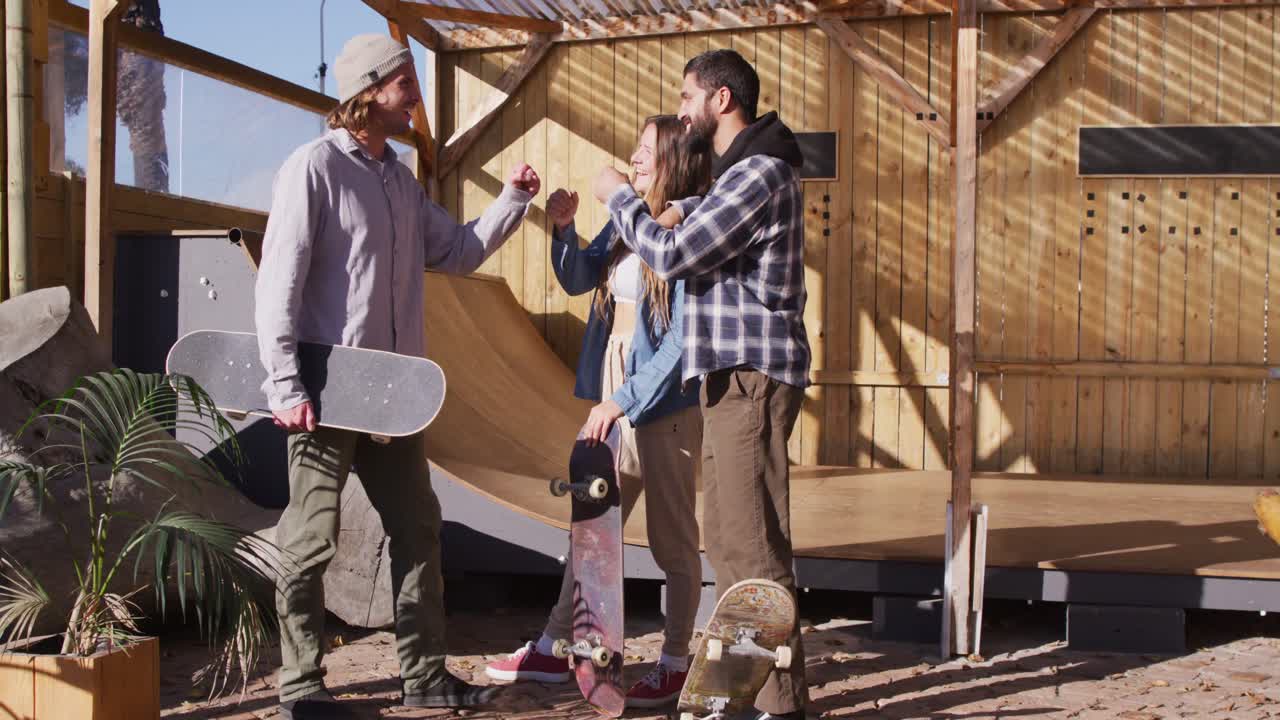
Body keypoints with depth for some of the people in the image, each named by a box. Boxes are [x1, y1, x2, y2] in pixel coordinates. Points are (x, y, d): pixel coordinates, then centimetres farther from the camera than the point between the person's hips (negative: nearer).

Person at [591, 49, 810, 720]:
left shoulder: (759, 173, -14)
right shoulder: (746, 169, 20)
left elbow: (671, 254, -16)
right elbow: (701, 242, 21)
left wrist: (619, 196, -2)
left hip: (751, 376, -11)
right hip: (732, 371, 11)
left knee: (752, 545, -9)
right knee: (725, 534, 14)